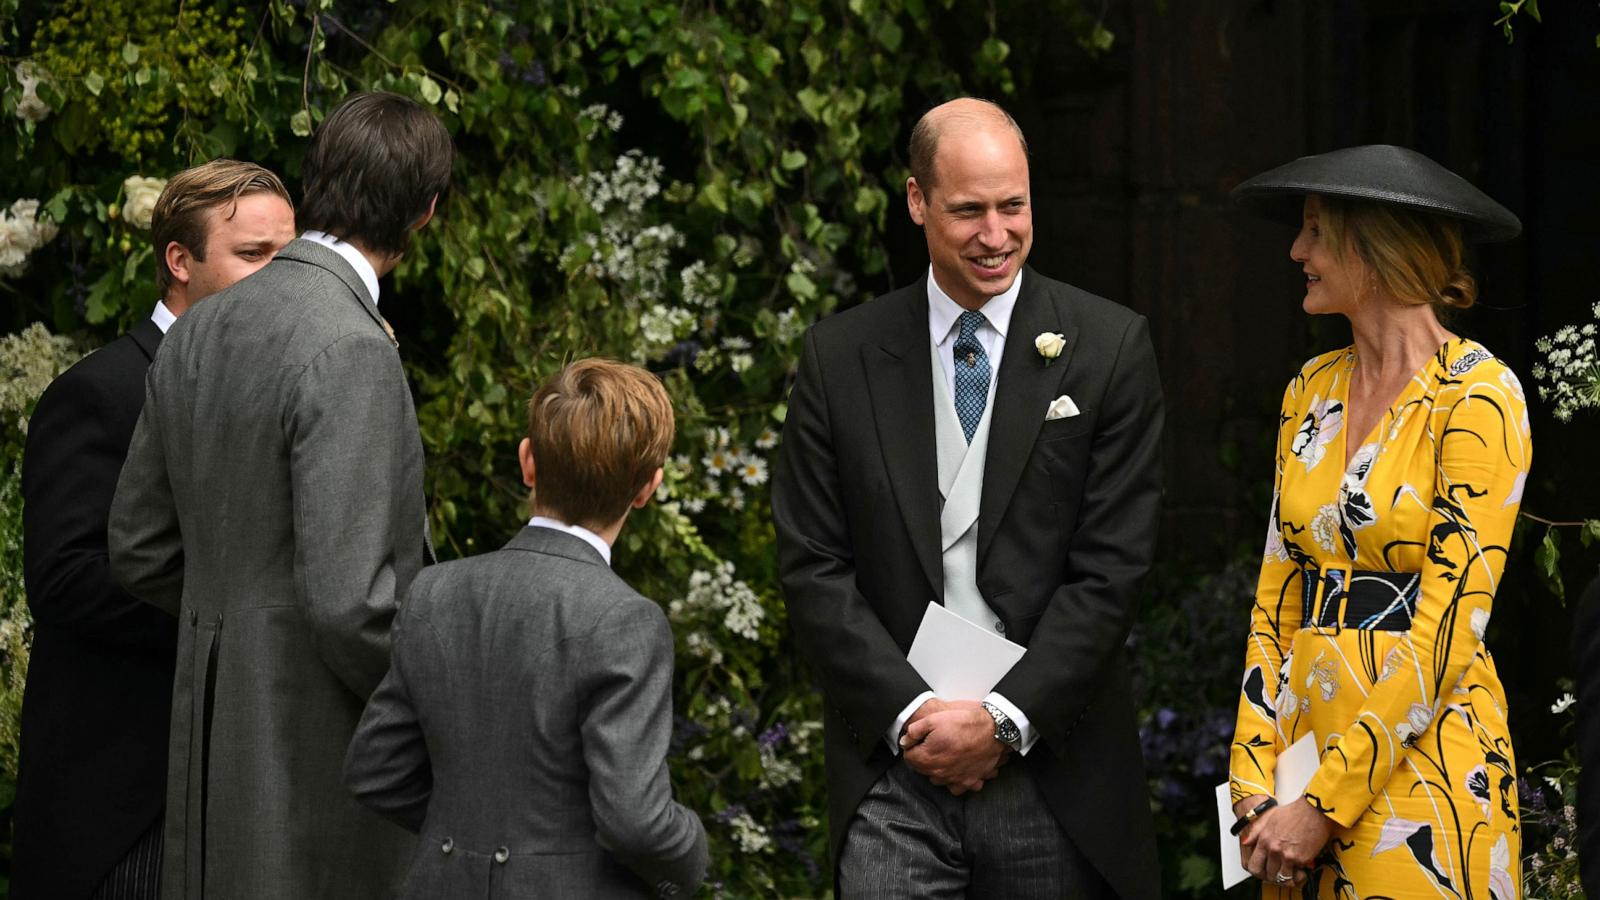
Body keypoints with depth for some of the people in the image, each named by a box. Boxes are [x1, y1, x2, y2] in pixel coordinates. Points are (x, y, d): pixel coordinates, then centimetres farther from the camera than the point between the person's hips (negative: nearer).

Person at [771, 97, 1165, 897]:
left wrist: (1005, 719, -10)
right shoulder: (840, 357, 6)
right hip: (895, 778, 1)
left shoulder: (1109, 347, 1)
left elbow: (1111, 567, -3)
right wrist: (912, 713, -8)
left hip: (1053, 775, 0)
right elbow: (812, 567, 3)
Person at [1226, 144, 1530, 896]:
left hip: (1423, 764, -6)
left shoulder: (1475, 396, -10)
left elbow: (1448, 624, -15)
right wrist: (1256, 781, -3)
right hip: (1305, 740, 6)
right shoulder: (1312, 390, 10)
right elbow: (1276, 597, 9)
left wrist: (1324, 805, -16)